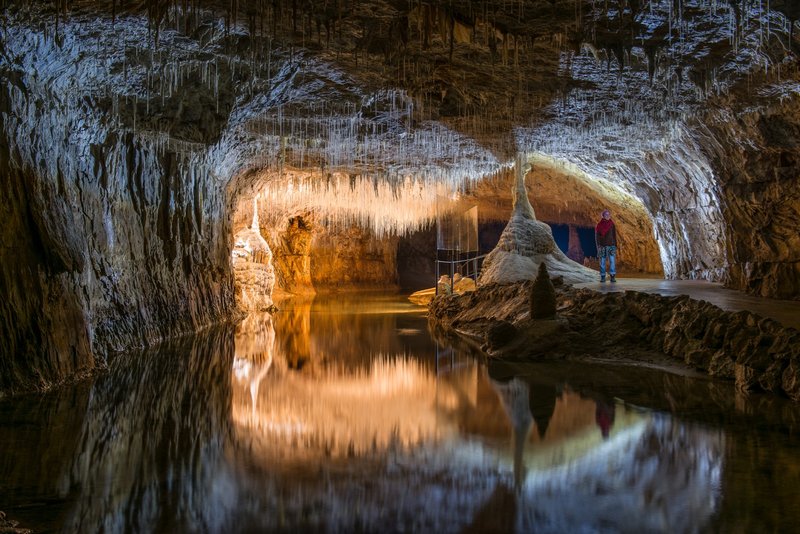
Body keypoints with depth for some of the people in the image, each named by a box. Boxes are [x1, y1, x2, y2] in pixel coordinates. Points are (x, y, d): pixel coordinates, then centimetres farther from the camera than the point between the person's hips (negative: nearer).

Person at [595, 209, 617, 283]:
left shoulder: (612, 224, 7)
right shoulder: (599, 225, 1)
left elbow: (614, 235, 10)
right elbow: (597, 236, -1)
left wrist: (615, 245, 5)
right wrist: (598, 245, -10)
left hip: (611, 245, 1)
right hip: (602, 245, -1)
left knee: (612, 261, -9)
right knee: (602, 262, 2)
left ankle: (613, 276, -8)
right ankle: (602, 277, 7)